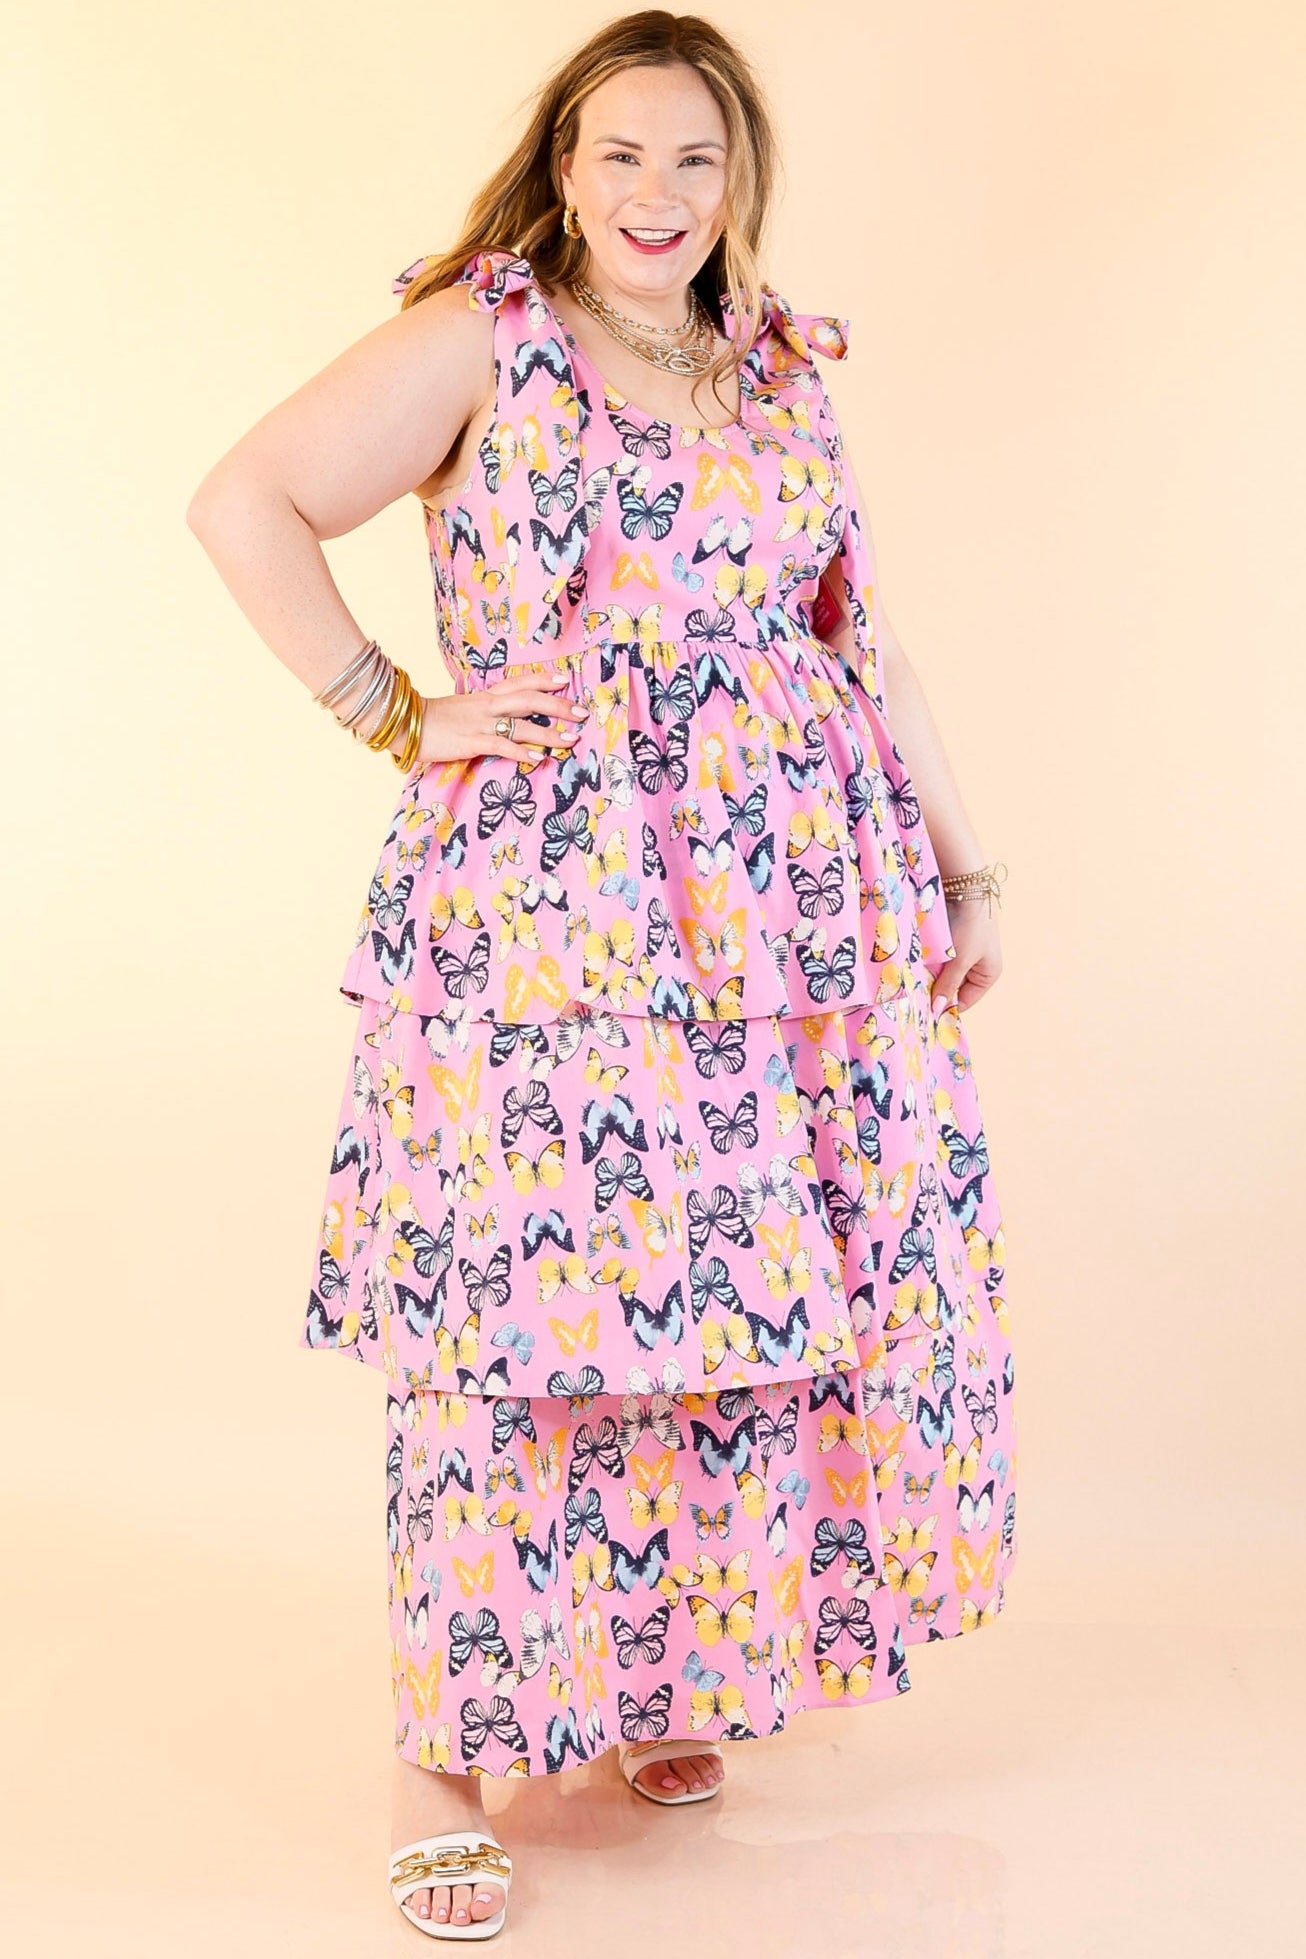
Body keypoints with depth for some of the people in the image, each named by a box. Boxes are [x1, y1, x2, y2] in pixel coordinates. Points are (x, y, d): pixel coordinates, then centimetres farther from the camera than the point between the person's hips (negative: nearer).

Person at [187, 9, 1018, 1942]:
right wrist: (395, 715, -8)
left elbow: (864, 641, 19)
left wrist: (961, 862, 15)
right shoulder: (479, 339, 1)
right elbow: (244, 504, -3)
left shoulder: (787, 373, 16)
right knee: (517, 1296, -4)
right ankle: (448, 1753, 11)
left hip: (796, 897, 5)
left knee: (753, 1277, 6)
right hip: (541, 899, -5)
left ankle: (669, 1667, 28)